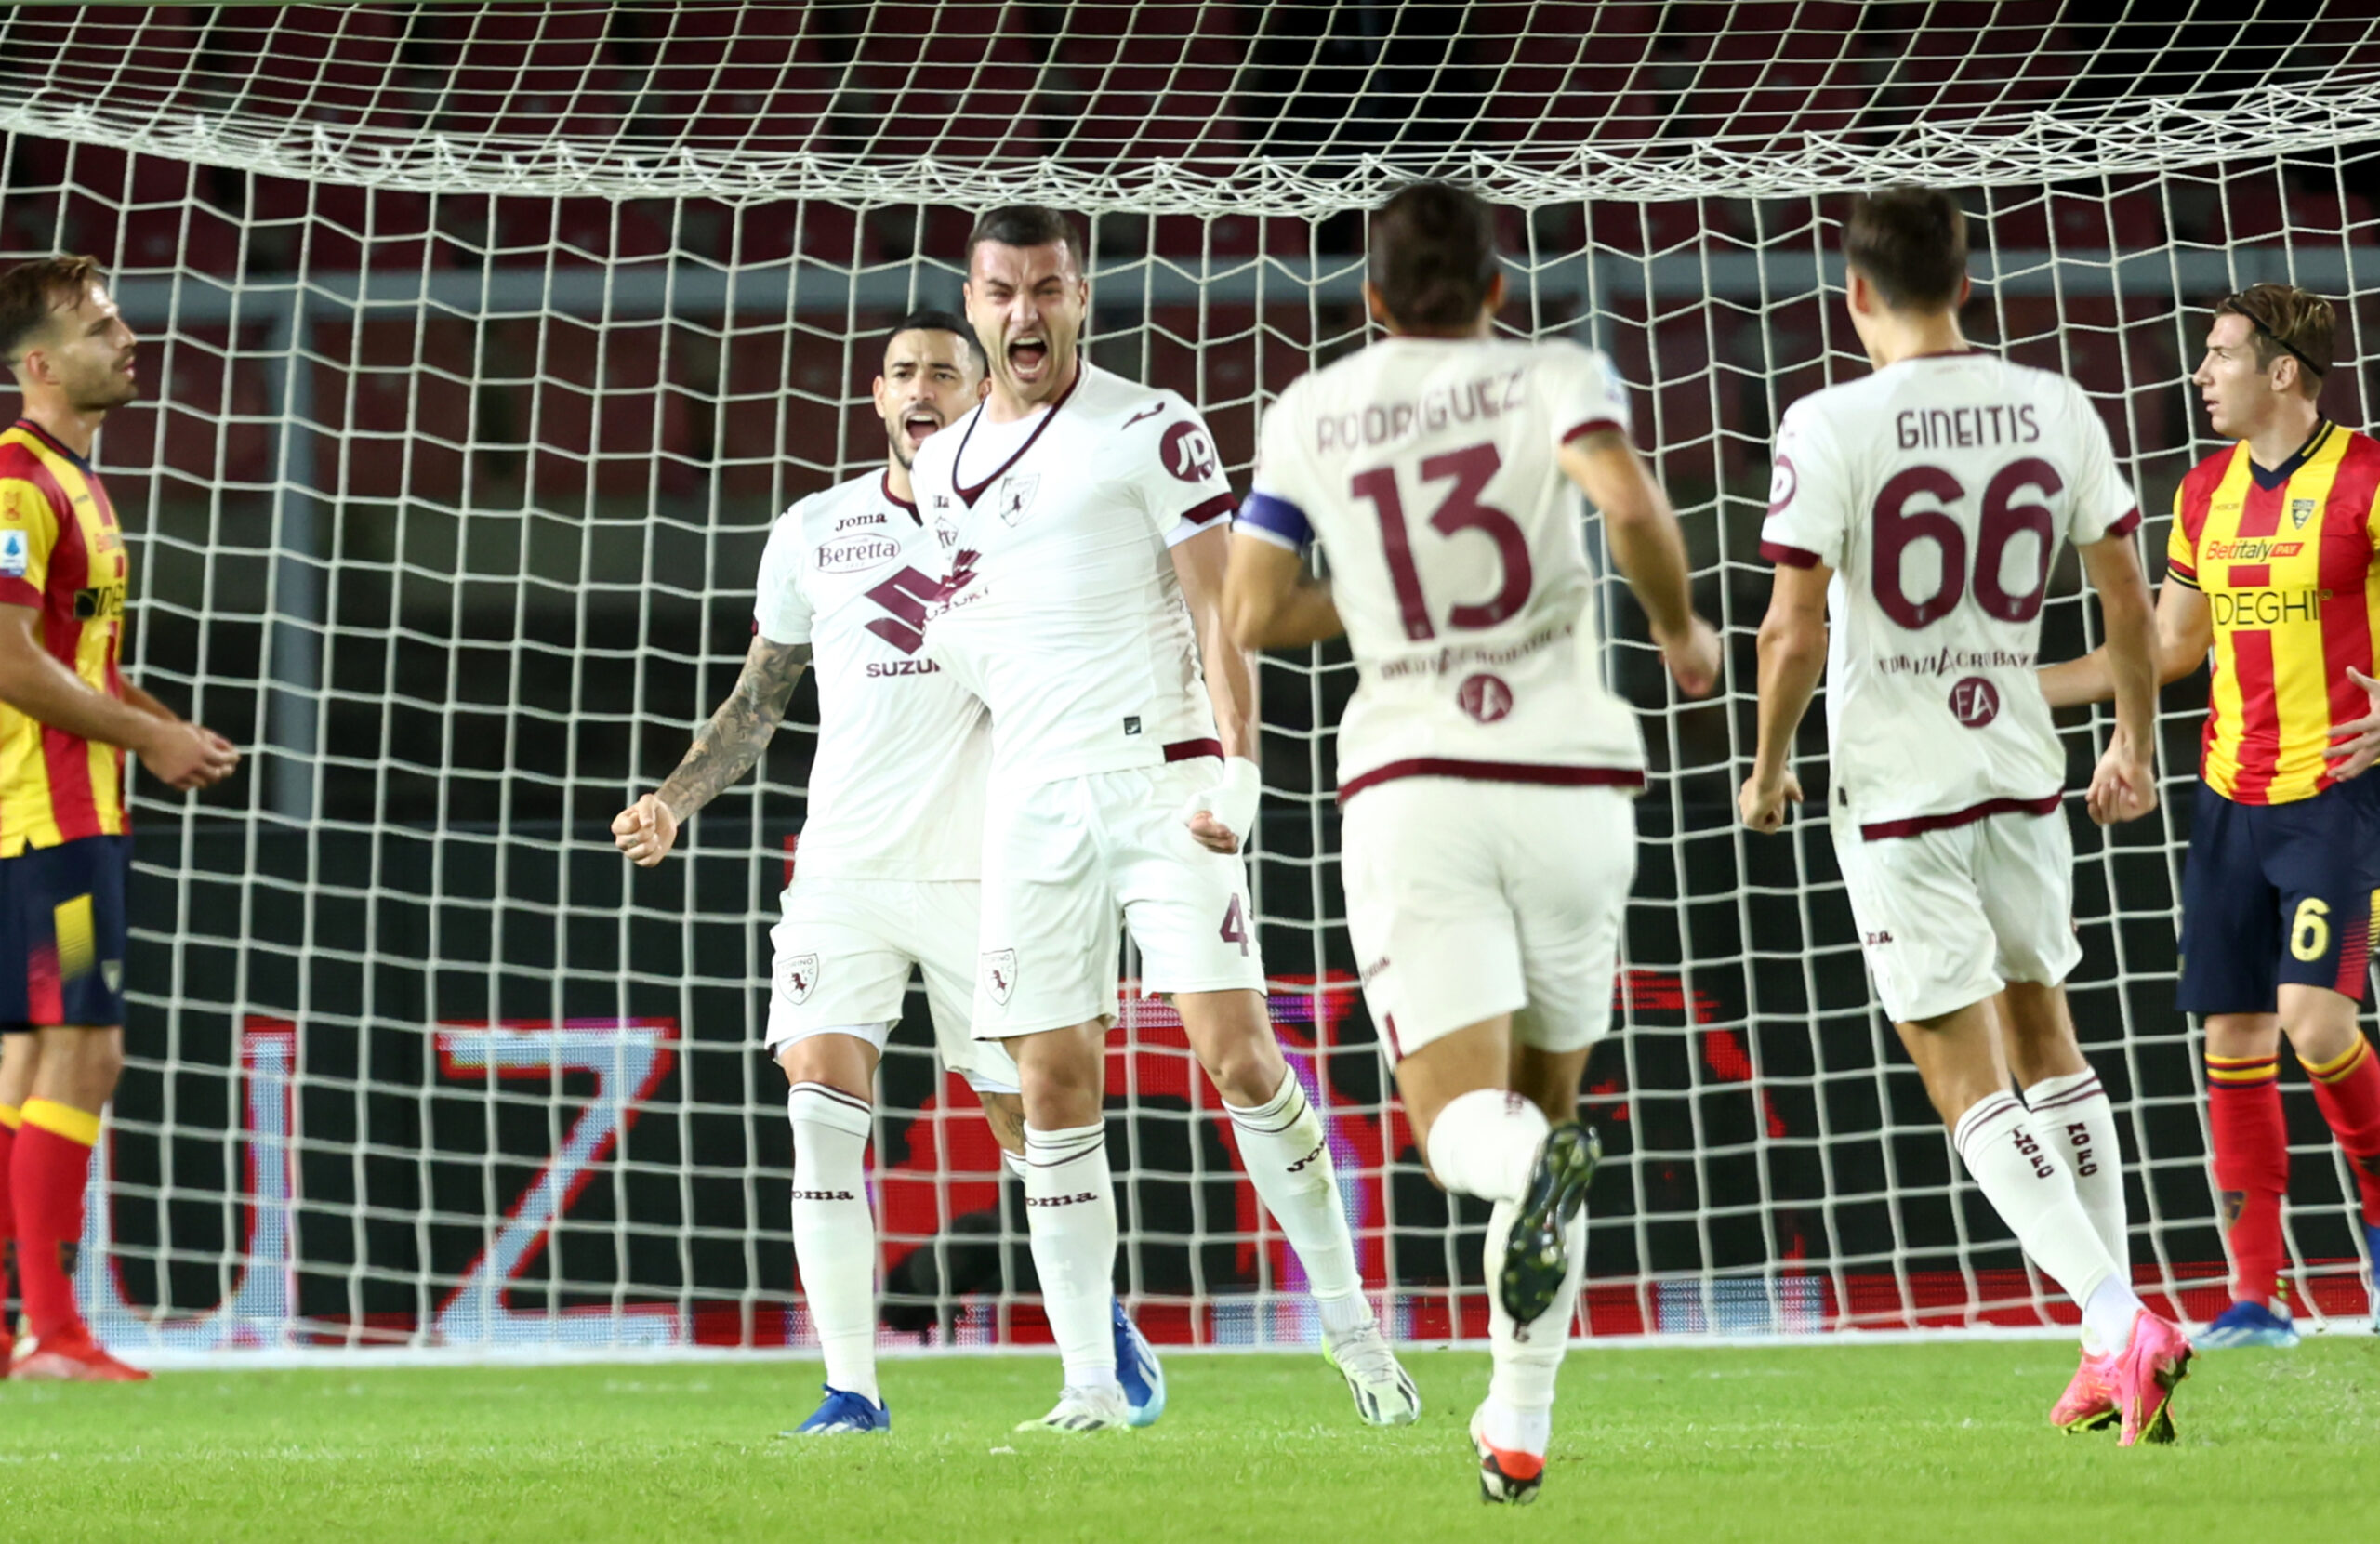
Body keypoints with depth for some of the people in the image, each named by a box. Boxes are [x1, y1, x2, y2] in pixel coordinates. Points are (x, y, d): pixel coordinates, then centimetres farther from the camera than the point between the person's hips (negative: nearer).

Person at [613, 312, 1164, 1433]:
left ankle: (1108, 1322, 30)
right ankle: (852, 1387, -7)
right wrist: (673, 802, 4)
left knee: (1027, 1117, 4)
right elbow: (758, 702, 17)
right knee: (822, 1108, -13)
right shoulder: (813, 533, 8)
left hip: (980, 872, -1)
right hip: (844, 868, 1)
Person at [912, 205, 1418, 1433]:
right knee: (1055, 1090, 1)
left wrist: (1236, 769, -15)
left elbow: (1218, 607, -5)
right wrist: (956, 629, 5)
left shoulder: (1149, 430, -2)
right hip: (1032, 800, 4)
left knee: (1237, 1054, -11)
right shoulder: (944, 464, 15)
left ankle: (1350, 1324, 2)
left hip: (1162, 776, -4)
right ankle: (1088, 1381, 5)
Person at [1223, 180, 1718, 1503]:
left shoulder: (1311, 414, 11)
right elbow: (1630, 503, -16)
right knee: (1550, 1088, 18)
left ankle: (1531, 1167, -43)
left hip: (1410, 786, 0)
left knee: (1466, 1120, -5)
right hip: (1568, 783, 0)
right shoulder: (1554, 377, 4)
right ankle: (1521, 1423, 17)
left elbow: (1254, 612, 8)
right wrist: (1680, 628, 2)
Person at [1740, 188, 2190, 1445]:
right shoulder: (2054, 410, 0)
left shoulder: (1830, 427, -14)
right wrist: (2134, 740, 21)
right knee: (2044, 1034, 20)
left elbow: (1794, 633, -14)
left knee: (1968, 1079, 0)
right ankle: (2114, 1351, 20)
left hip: (1895, 788, -5)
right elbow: (2126, 602, 6)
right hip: (2020, 773, 5)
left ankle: (2120, 1327, -13)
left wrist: (1768, 769, 1)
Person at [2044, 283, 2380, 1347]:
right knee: (2234, 1037, 2)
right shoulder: (2207, 490, 11)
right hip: (2231, 798, 6)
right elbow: (2170, 646, 20)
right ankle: (2256, 1297, 7)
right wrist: (2017, 689, 18)